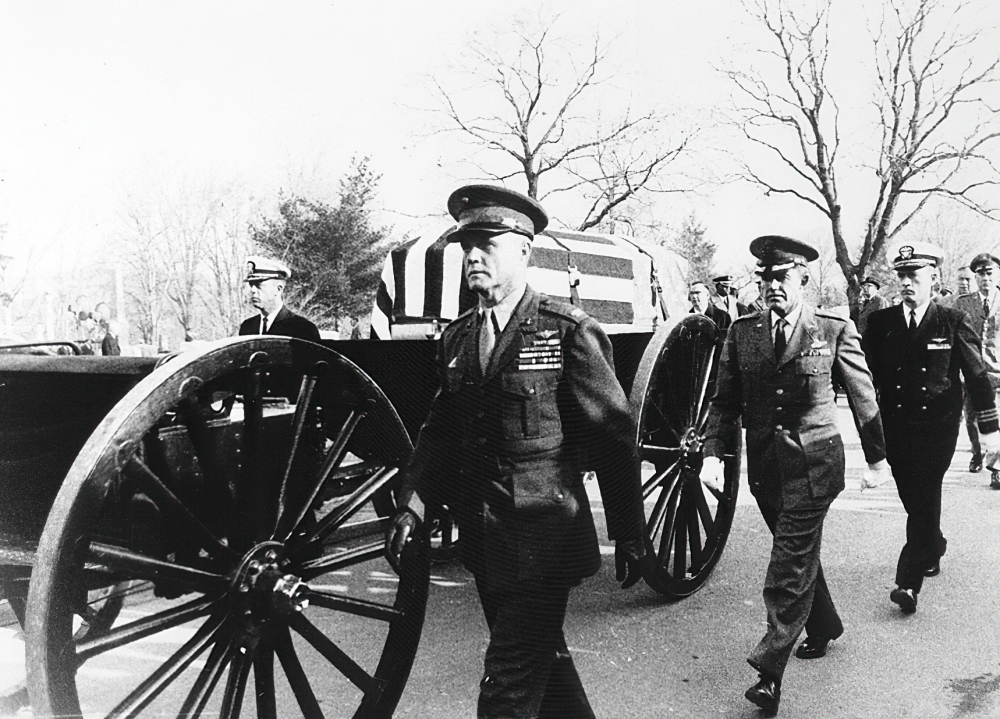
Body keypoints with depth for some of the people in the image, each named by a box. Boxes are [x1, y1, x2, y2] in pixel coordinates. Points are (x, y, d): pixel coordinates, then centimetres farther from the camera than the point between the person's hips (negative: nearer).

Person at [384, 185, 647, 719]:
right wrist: (414, 503, -5)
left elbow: (613, 435, -8)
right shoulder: (456, 337, 7)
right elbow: (440, 428, 9)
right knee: (542, 658, 24)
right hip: (482, 535, 6)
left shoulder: (568, 333, -11)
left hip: (542, 536, -6)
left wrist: (628, 534, -4)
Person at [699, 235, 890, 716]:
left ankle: (770, 671, -1)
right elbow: (725, 400, 5)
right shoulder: (741, 331, 3)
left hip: (813, 460, -4)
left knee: (790, 563, -7)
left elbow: (862, 395, 6)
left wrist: (876, 455, 14)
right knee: (799, 553, 19)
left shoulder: (834, 329, -4)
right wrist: (714, 453, -7)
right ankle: (823, 628, 42)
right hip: (764, 460, 4)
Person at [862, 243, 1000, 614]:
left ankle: (908, 582, -3)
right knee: (913, 500, 14)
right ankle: (934, 547, 42)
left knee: (925, 500, -6)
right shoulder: (880, 323, 1)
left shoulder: (954, 321, -3)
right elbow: (867, 374, 3)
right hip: (896, 427, 3)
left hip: (938, 428, -3)